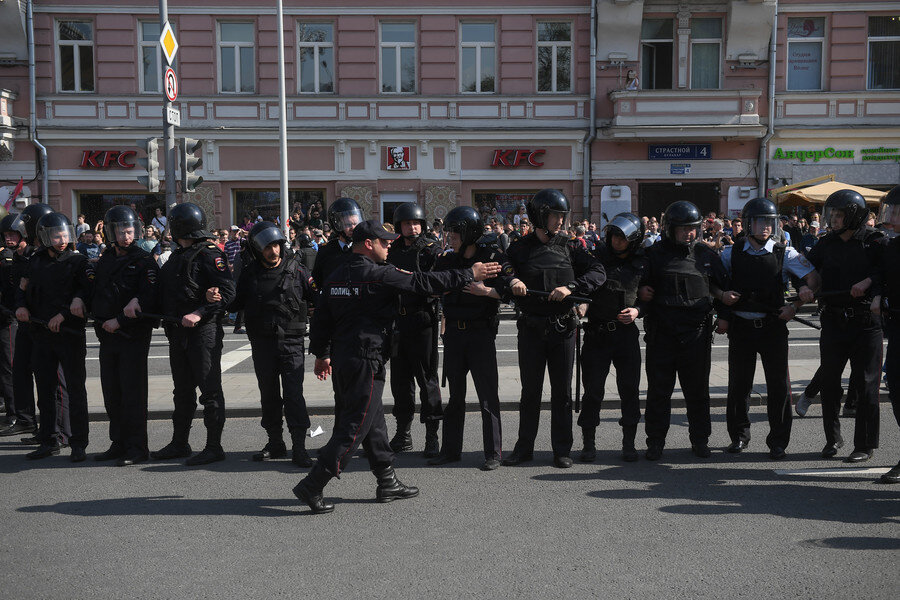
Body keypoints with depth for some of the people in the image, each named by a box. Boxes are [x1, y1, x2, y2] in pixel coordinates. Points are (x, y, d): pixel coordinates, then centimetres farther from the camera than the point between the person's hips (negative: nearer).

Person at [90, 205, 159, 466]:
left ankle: (136, 447, 3)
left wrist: (119, 321, -15)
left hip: (134, 335, -7)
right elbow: (96, 297, 15)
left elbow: (149, 301, -15)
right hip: (108, 336, 7)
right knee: (111, 392, 11)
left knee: (132, 392, -5)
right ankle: (119, 443, 22)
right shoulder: (105, 260, 14)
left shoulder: (144, 261, -6)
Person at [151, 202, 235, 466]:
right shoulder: (177, 257, 17)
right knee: (182, 391, 16)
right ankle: (179, 444, 27)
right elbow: (161, 289, 23)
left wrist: (199, 313, -24)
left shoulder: (209, 255, -10)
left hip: (204, 332, -9)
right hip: (177, 333, 9)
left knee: (210, 390, -2)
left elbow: (227, 292, -18)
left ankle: (214, 447, 6)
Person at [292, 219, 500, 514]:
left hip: (341, 357, 9)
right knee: (354, 428, -2)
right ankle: (312, 486, -1)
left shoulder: (335, 276, 10)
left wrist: (321, 354, 23)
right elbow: (424, 282, -12)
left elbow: (321, 318, 13)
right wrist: (470, 274, -4)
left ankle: (387, 483, 25)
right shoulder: (379, 274, -14)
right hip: (366, 361, -9)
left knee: (374, 421, 16)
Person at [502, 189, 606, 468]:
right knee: (530, 390, 8)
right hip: (531, 328, -1)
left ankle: (562, 449, 18)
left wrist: (570, 287, -17)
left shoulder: (569, 247, 4)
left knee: (562, 390, 7)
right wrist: (512, 281, -21)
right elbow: (502, 270, 0)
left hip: (562, 328, 1)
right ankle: (524, 447, 20)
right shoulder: (520, 248, 2)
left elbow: (598, 272, -3)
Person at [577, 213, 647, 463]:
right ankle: (589, 444, 13)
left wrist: (637, 310, -6)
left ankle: (629, 443, 19)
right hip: (596, 332, -1)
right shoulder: (596, 256, -1)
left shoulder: (641, 264, 5)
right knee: (593, 389, 1)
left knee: (629, 388, 4)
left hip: (627, 332, 2)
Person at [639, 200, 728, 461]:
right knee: (658, 390, 5)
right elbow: (641, 285, 11)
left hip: (696, 332, 1)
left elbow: (720, 287, 15)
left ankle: (700, 440, 24)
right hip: (661, 332, -1)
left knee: (697, 390, 10)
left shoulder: (706, 254, 8)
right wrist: (641, 291, -11)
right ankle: (655, 442, 15)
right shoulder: (655, 254, 3)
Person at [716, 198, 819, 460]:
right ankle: (739, 436, 23)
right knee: (738, 384, 6)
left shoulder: (785, 254, 2)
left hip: (773, 327, 0)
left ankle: (778, 441, 14)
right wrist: (722, 295, -6)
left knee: (779, 385, 1)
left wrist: (795, 307, -7)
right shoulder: (731, 254, 4)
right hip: (741, 327, 1)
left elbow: (813, 279, 1)